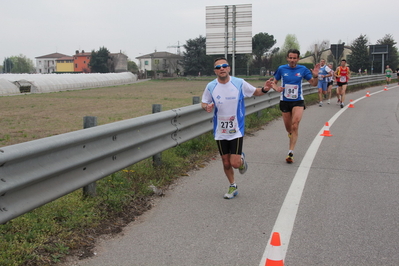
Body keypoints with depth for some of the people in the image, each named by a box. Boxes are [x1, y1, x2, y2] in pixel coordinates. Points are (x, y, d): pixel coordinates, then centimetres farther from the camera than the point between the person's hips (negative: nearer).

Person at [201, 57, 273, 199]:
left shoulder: (239, 83, -7)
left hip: (236, 130, -2)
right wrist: (207, 107, -15)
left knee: (235, 163, -10)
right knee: (226, 163, 11)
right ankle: (233, 186, 35)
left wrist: (264, 89, -15)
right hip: (220, 132, 2)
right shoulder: (211, 86, -4)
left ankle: (241, 158, 28)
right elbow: (204, 102, 9)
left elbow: (255, 92, 7)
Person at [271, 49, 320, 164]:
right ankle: (291, 134, 49)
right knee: (288, 128, 10)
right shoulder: (281, 69, -2)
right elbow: (274, 82, 8)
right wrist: (277, 88, -15)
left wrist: (315, 76, -17)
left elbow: (313, 83, 4)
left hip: (298, 101, -1)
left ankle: (290, 153, -15)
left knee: (295, 126, -18)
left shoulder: (302, 69, -2)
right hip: (285, 101, 1)